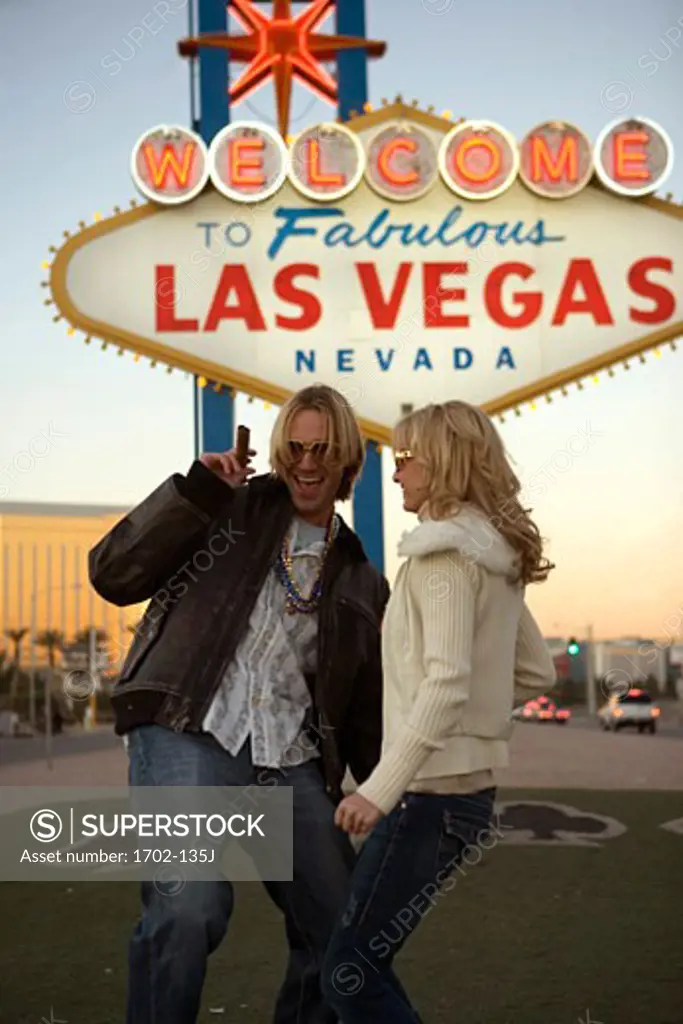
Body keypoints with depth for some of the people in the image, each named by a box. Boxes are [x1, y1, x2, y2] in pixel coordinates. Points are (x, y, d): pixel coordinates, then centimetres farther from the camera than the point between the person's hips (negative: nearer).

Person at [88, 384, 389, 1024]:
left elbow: (365, 710, 25)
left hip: (292, 762, 5)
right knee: (188, 909, -25)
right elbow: (114, 575, -1)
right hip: (190, 735, -5)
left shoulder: (360, 582, 21)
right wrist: (194, 490, -9)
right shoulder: (231, 509, 9)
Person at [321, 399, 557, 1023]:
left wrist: (380, 789, -26)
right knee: (363, 960, 16)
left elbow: (446, 683, -23)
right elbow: (537, 672, 18)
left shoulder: (445, 550, -14)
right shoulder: (496, 555, 13)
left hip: (432, 789, -9)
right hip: (466, 783, 9)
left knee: (350, 974, -4)